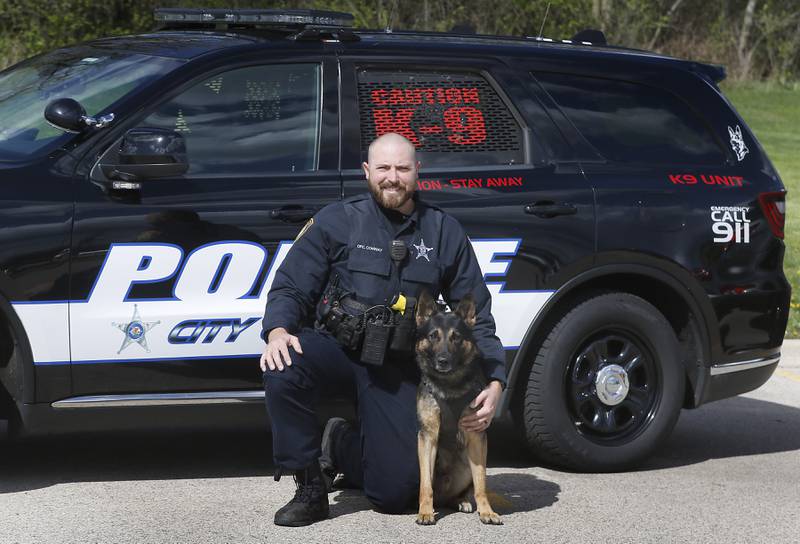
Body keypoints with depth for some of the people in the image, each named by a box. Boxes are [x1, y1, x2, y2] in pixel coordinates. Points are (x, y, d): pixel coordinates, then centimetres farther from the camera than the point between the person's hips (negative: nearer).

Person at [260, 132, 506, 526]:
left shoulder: (445, 232, 4)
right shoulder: (336, 221, -2)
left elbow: (476, 316, 6)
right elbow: (290, 287, -2)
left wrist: (495, 380, -8)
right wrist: (277, 331, -24)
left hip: (399, 366, 1)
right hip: (336, 344, -1)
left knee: (396, 492, -11)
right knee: (282, 370, -37)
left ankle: (342, 445, 24)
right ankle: (310, 488, -15)